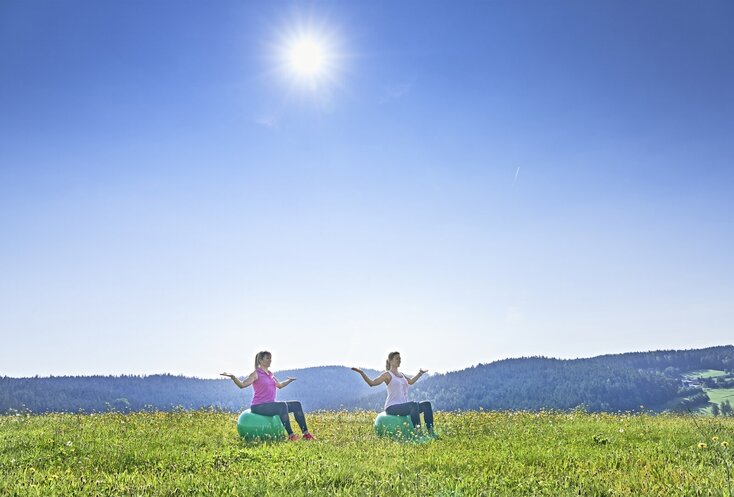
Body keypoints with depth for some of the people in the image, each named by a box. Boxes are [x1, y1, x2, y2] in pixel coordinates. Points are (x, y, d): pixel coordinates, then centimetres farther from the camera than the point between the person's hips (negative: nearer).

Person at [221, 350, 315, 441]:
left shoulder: (270, 374, 16)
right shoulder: (256, 374, -6)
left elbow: (279, 385, 33)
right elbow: (242, 385, -19)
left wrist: (290, 380, 42)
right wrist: (232, 377, -33)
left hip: (270, 405, 8)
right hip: (259, 406, -8)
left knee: (296, 404, -1)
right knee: (282, 405, -33)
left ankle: (306, 433, -3)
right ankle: (290, 435, -33)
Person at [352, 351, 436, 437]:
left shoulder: (401, 374, 20)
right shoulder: (387, 374, -2)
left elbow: (411, 381, 41)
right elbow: (372, 383, -12)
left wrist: (420, 373, 47)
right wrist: (361, 373, -23)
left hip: (404, 406, 8)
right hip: (392, 407, -8)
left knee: (426, 404, -6)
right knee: (414, 404, -33)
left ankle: (430, 432, -10)